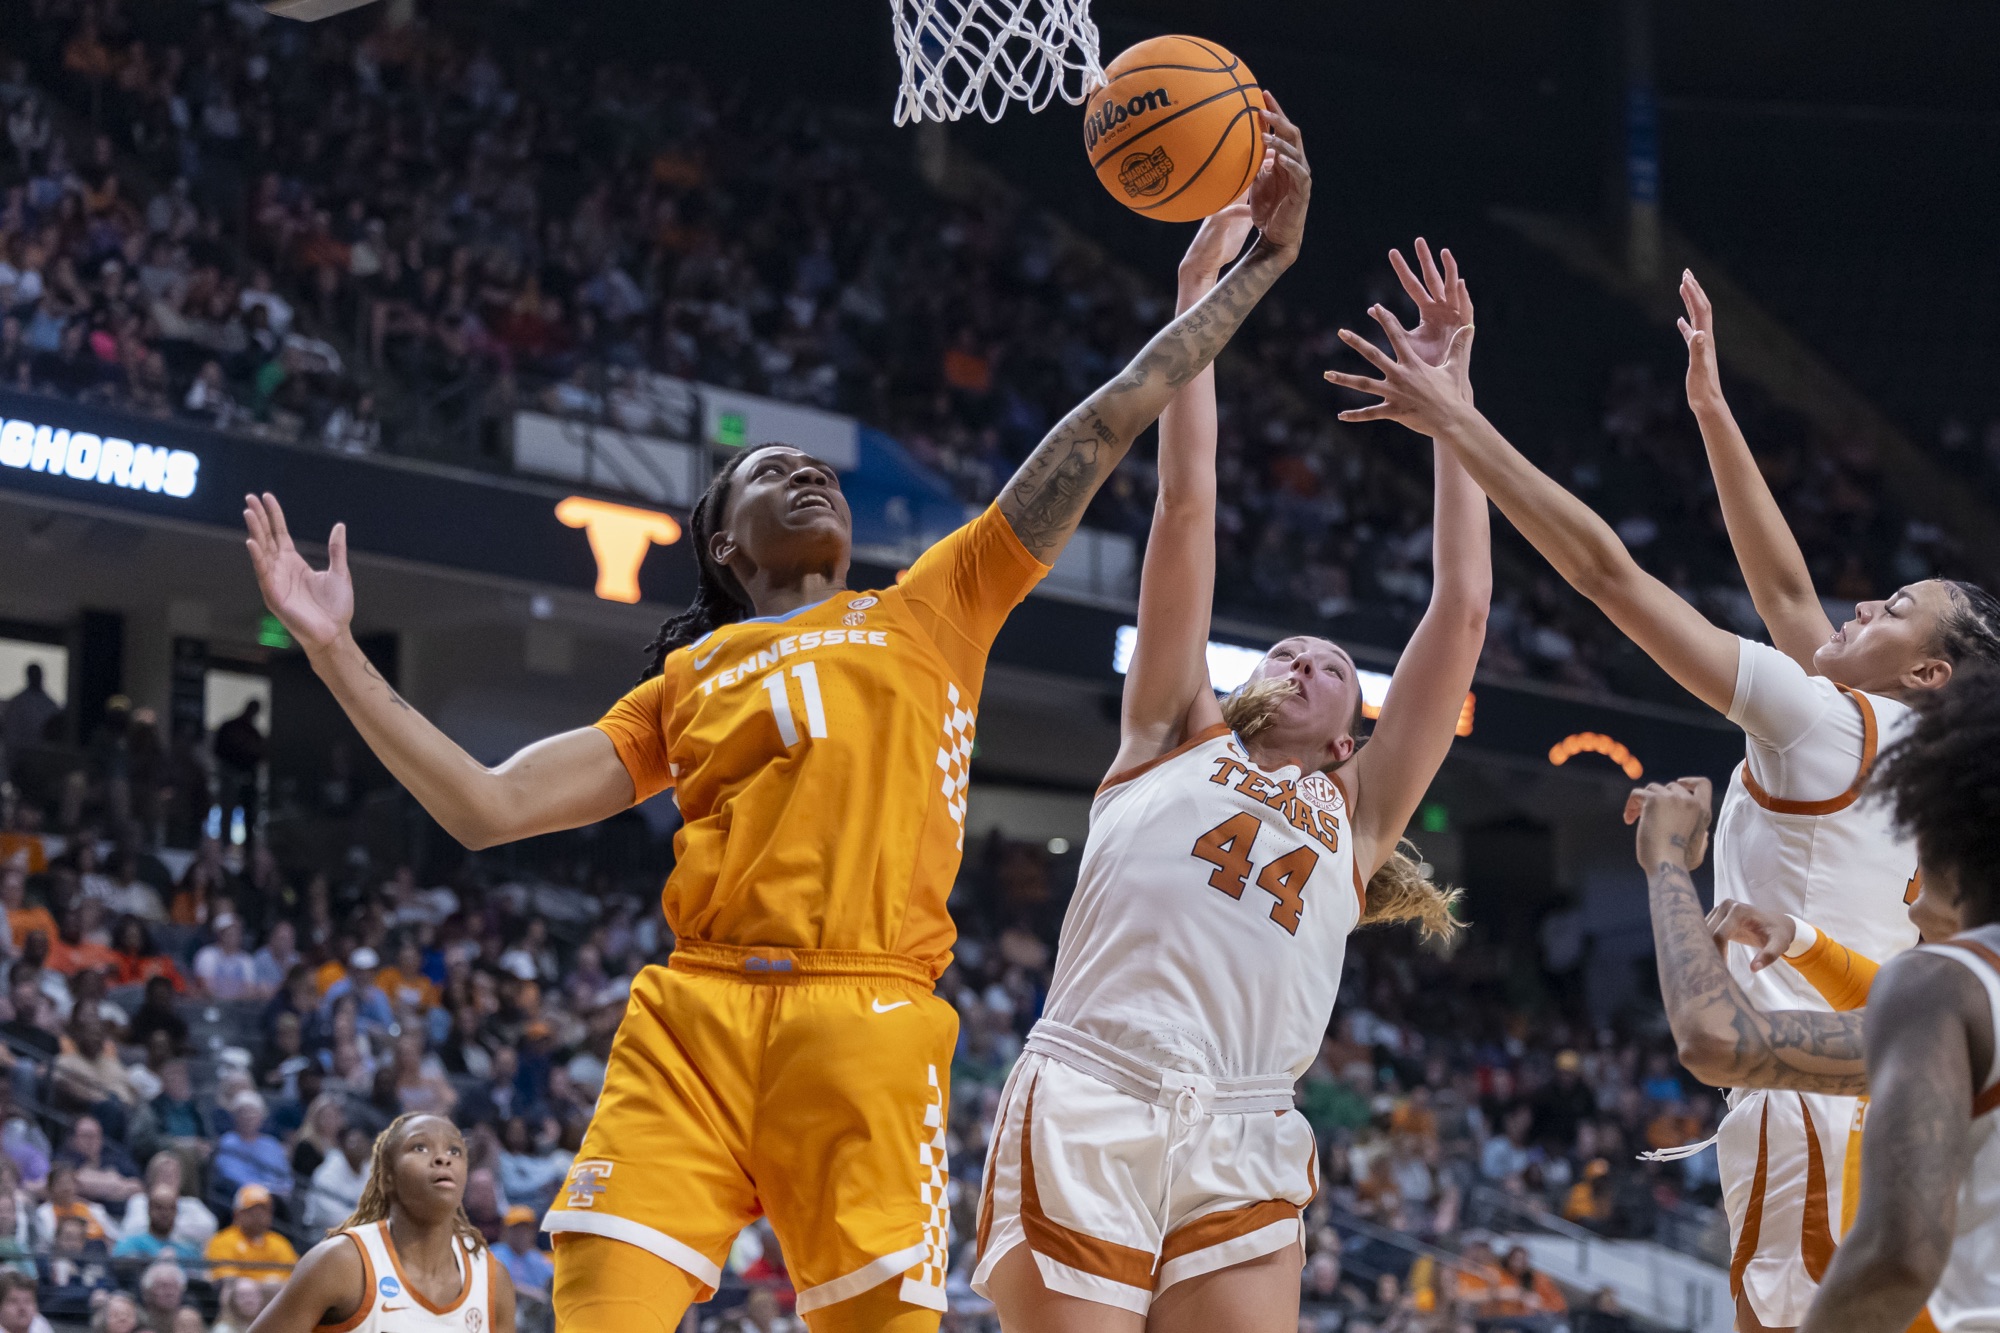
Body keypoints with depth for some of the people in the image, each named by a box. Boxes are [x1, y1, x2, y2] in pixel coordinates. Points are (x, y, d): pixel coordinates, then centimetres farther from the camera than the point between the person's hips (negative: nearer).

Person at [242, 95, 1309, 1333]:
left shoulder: (927, 613, 22)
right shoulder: (686, 683, 24)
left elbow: (1107, 425, 20)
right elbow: (484, 805, 18)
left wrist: (1259, 263, 19)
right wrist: (335, 649, 15)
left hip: (866, 1031, -1)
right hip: (692, 1019, 1)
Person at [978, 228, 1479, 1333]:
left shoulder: (1357, 811, 26)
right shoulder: (1172, 739, 23)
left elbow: (1462, 607, 24)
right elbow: (1187, 504, 20)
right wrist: (1203, 281, 17)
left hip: (1240, 1151, 2)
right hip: (1087, 1107, -2)